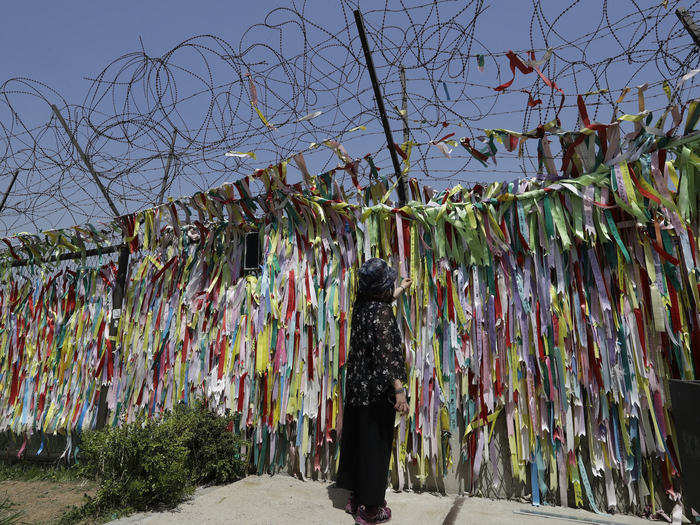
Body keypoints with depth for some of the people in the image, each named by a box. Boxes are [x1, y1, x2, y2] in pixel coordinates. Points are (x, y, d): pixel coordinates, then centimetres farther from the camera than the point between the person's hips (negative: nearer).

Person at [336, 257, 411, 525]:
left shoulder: (362, 305, 3)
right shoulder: (381, 313, -21)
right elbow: (385, 355, -27)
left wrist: (402, 288, 40)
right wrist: (399, 390, -27)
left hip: (356, 385, 8)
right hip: (377, 390, -8)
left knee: (356, 440, 18)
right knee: (375, 445, 7)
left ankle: (355, 498, 36)